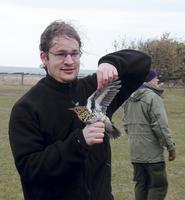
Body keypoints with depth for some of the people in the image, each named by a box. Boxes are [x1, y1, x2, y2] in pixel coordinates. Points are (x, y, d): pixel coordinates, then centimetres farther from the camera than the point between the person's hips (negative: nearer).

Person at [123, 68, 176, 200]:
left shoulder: (130, 98, 11)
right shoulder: (153, 97, -15)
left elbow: (126, 124, 16)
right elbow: (160, 126, -18)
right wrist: (170, 146, -11)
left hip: (135, 151, 8)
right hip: (152, 152, -8)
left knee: (141, 184, 15)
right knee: (159, 185, 0)